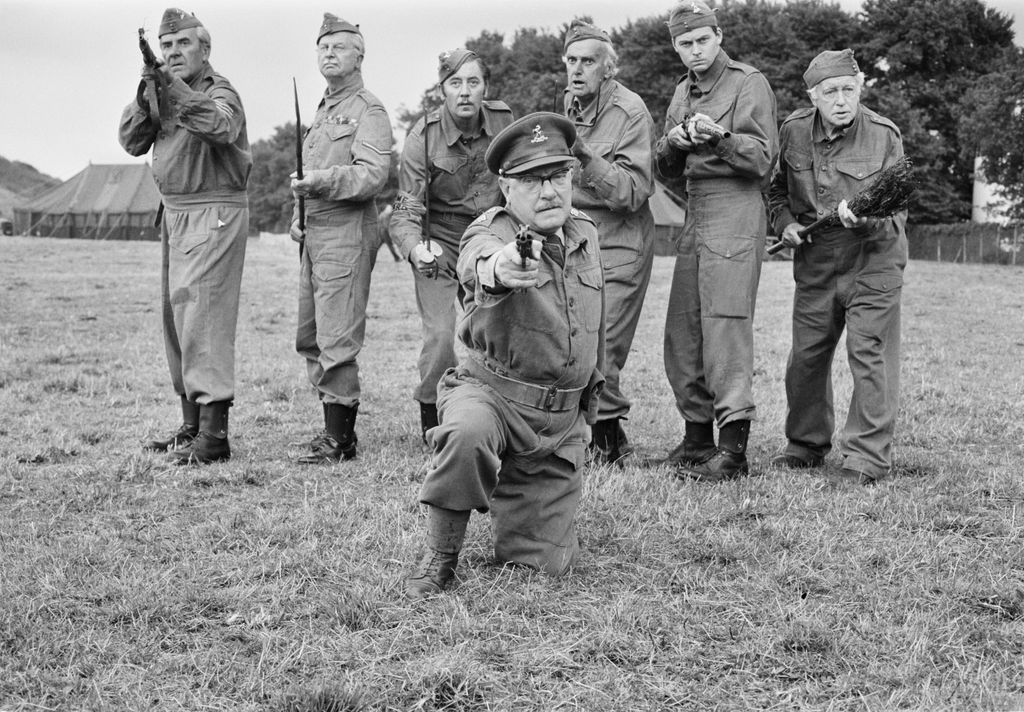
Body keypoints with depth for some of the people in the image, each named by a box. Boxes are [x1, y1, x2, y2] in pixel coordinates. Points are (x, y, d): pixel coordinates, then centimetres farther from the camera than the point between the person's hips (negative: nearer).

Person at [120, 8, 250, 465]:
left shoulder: (220, 92, -8)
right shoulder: (163, 94, 14)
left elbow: (219, 125, -30)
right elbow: (132, 141, 3)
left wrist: (174, 89, -39)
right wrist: (144, 99, -14)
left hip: (214, 214, -8)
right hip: (174, 215, 8)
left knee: (201, 318, -14)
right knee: (176, 320, 11)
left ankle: (214, 435, -13)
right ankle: (191, 427, 19)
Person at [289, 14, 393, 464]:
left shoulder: (368, 111, -6)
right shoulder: (322, 112, 22)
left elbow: (373, 174, -19)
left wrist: (322, 180, -28)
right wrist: (298, 216, 16)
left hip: (346, 233, -10)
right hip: (315, 237, 10)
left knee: (336, 342, -10)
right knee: (309, 338, 12)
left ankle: (339, 440, -5)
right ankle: (333, 425, 20)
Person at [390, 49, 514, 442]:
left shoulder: (503, 121, -8)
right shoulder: (422, 137, -18)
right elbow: (406, 209, -20)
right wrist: (415, 249, -39)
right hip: (438, 245, -3)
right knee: (440, 336, -15)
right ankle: (431, 418, 8)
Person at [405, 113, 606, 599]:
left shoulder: (585, 235, 6)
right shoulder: (491, 231, -14)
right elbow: (476, 263, -41)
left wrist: (591, 390, 31)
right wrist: (497, 268, -65)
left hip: (564, 420, 5)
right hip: (491, 392, -4)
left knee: (546, 565, 2)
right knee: (467, 433, -41)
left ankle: (508, 498, 37)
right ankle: (439, 559, -18)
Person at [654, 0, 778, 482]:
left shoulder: (749, 84, -1)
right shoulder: (684, 92, 21)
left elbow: (762, 158, -10)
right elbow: (666, 169, 17)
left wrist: (719, 137, -25)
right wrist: (674, 142, -4)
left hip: (735, 211, -7)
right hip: (695, 214, 8)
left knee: (725, 327, -13)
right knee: (682, 332, 6)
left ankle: (733, 448, -13)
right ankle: (697, 437, 16)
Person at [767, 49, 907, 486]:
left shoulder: (884, 136, -11)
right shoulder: (794, 131, 0)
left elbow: (895, 211, -12)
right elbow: (777, 188, 17)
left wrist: (863, 217, -32)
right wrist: (785, 221, -1)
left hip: (873, 258, -4)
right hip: (814, 259, 4)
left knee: (869, 354, -8)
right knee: (806, 354, 10)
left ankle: (868, 457, -2)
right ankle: (807, 444, 27)